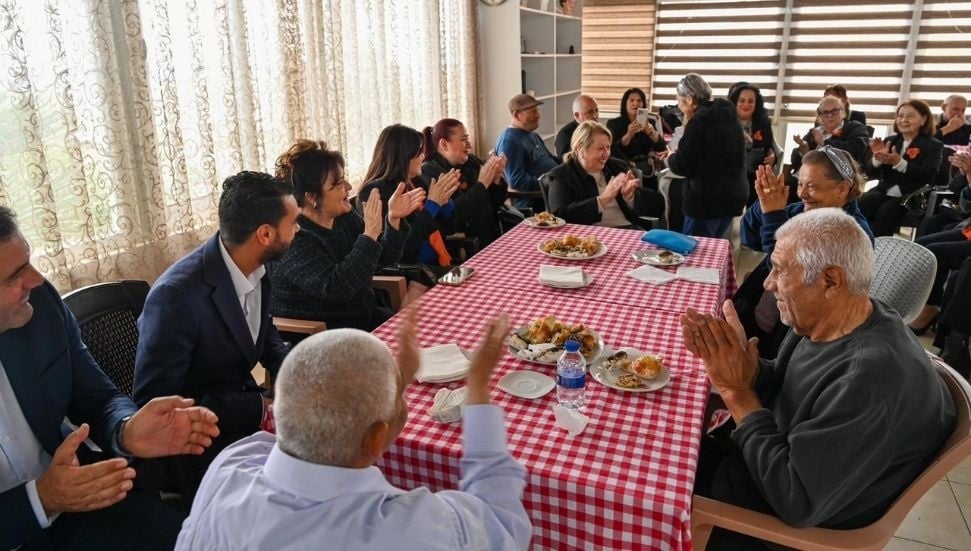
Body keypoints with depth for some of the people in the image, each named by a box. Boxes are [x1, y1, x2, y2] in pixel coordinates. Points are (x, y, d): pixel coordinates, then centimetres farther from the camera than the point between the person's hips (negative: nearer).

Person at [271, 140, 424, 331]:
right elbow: (336, 288, -31)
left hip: (364, 317, 7)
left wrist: (393, 219, -12)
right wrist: (370, 234, -31)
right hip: (320, 336, -7)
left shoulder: (345, 216, 1)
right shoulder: (292, 239, -21)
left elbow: (385, 258, 4)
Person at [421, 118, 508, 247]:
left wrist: (496, 179, -5)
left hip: (494, 233, 7)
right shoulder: (429, 172, -7)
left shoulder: (472, 161, 10)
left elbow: (497, 202, 15)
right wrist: (482, 184, -18)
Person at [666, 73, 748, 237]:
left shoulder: (700, 120, -15)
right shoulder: (727, 115, 10)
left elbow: (681, 166, -15)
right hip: (733, 196, 9)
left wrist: (671, 157, 6)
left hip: (707, 199, -8)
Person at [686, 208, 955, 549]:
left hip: (788, 523, -7)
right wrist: (734, 357, -17)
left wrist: (736, 390, -28)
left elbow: (797, 503, -33)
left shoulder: (872, 380, -37)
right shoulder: (825, 320, -9)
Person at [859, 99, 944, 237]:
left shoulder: (933, 146, 6)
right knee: (860, 205, -29)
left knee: (885, 212, -33)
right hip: (885, 190, 4)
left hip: (912, 196, -3)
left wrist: (899, 163, -25)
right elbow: (871, 174, 9)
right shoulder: (889, 141, 17)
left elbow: (927, 175, -12)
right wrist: (877, 158, -13)